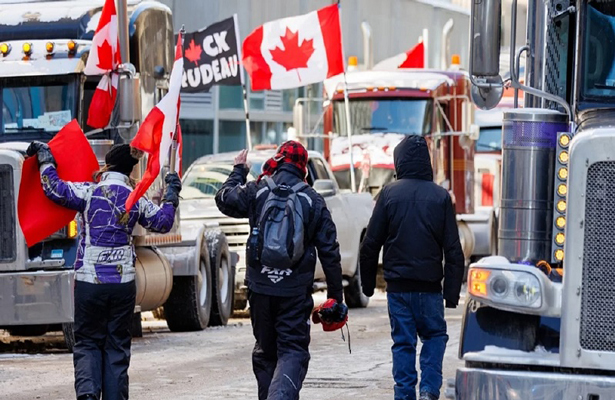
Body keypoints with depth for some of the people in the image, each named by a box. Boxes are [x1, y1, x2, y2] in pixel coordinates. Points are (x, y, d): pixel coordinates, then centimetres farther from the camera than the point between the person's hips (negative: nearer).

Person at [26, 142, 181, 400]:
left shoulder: (90, 192, -5)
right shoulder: (137, 200, 4)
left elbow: (54, 189, -9)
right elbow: (163, 222, 16)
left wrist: (45, 160, 5)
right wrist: (172, 195, 32)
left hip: (88, 282, -1)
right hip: (123, 283, 2)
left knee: (87, 342, 7)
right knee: (117, 346, 9)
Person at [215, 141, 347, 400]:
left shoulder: (257, 191, -2)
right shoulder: (314, 201, 0)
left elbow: (225, 199, 18)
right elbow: (329, 253, 1)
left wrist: (238, 171, 34)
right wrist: (336, 297, 6)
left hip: (260, 288, 1)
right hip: (295, 290, -1)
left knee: (265, 350, 17)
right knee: (293, 350, -4)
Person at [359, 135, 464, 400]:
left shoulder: (389, 194, -3)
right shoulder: (440, 197, -1)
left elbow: (371, 244, 0)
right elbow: (453, 250, -1)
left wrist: (367, 282, 12)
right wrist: (452, 291, 3)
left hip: (398, 285, 0)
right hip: (429, 286, 0)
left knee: (403, 342, 7)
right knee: (435, 335, 15)